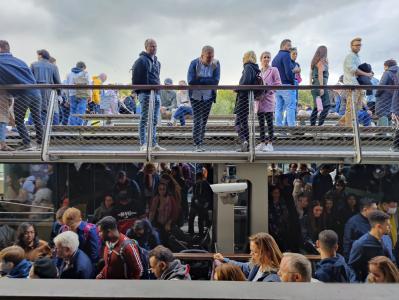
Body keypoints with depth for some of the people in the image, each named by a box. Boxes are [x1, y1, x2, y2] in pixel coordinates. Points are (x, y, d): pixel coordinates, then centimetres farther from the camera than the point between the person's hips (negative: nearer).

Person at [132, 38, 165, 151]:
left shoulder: (157, 62, 19)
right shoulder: (141, 60, -6)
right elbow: (135, 78, -10)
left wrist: (159, 87, 16)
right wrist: (138, 92, -13)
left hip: (156, 94, 8)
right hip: (146, 94, -8)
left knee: (154, 121, 9)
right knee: (144, 120, -3)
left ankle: (154, 144, 15)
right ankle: (143, 144, 2)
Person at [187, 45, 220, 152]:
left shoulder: (216, 64, -4)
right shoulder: (194, 63, -9)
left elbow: (216, 80, -15)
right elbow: (191, 81, -20)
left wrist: (200, 80, -20)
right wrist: (208, 80, -17)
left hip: (208, 96, 2)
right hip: (196, 96, -2)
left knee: (204, 121, 8)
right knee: (197, 120, -8)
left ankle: (201, 143, 17)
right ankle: (197, 144, -6)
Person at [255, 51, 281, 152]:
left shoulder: (274, 70, 3)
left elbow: (278, 84, -2)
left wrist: (269, 90, -13)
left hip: (268, 99, -4)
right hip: (259, 99, 4)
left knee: (269, 122, -5)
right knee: (261, 123, 6)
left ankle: (270, 144, 0)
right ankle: (262, 143, 13)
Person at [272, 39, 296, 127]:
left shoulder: (275, 58, 19)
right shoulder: (286, 55, -7)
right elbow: (288, 71, -17)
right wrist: (292, 81, -6)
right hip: (286, 85, -8)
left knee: (279, 109, 9)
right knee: (291, 107, -6)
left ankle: (278, 126, 10)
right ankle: (292, 126, -9)